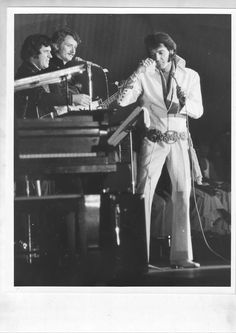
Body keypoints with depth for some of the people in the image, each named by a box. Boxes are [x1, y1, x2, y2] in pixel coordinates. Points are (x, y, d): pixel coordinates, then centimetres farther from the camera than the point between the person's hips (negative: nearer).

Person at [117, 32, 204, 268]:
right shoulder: (145, 76, 3)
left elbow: (198, 112, 4)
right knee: (144, 193, -9)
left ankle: (181, 255, 3)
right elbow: (122, 100, -10)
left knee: (182, 195, -2)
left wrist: (184, 101, -17)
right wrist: (139, 72, -14)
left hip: (179, 141, 2)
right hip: (153, 140, -2)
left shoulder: (190, 76, 8)